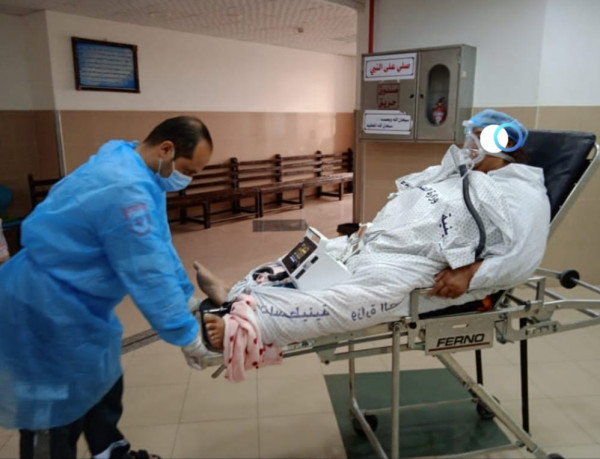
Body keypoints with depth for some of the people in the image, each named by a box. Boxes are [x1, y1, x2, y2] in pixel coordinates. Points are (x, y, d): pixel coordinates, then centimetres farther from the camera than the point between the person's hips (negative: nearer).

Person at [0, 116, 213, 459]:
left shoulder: (131, 166, 0)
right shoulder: (125, 189, -33)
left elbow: (159, 248, 5)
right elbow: (148, 275, -29)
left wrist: (190, 302, 5)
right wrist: (187, 336, -17)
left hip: (72, 298, 10)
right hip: (48, 307, -10)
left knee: (102, 382, 22)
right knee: (60, 404, 7)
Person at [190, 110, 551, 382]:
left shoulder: (521, 194, 0)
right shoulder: (456, 172, 24)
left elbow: (524, 255, -13)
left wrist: (470, 274, -20)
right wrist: (371, 228, 10)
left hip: (407, 273, -9)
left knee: (338, 302, -29)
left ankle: (241, 328, -35)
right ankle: (236, 296, -2)